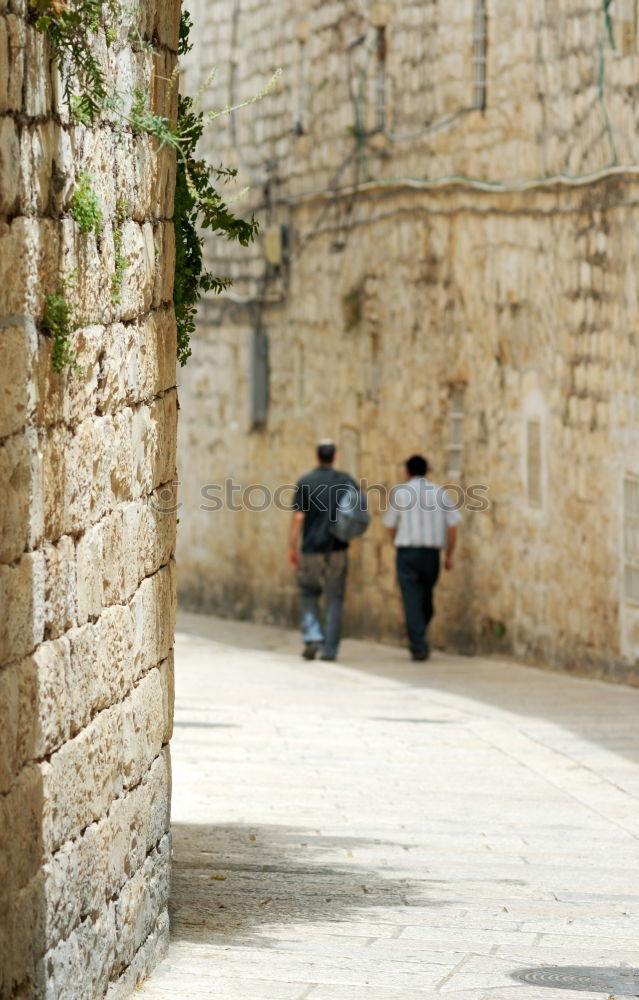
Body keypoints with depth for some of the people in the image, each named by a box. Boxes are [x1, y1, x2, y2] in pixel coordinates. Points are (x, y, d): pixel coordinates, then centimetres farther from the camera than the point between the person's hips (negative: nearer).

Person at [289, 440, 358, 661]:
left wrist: (292, 547, -4)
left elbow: (298, 517, -8)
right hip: (337, 550, 1)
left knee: (308, 594, 14)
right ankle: (330, 649, 1)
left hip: (311, 549, -1)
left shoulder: (305, 483, -3)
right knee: (334, 599, 5)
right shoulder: (345, 481, 1)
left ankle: (312, 637, -4)